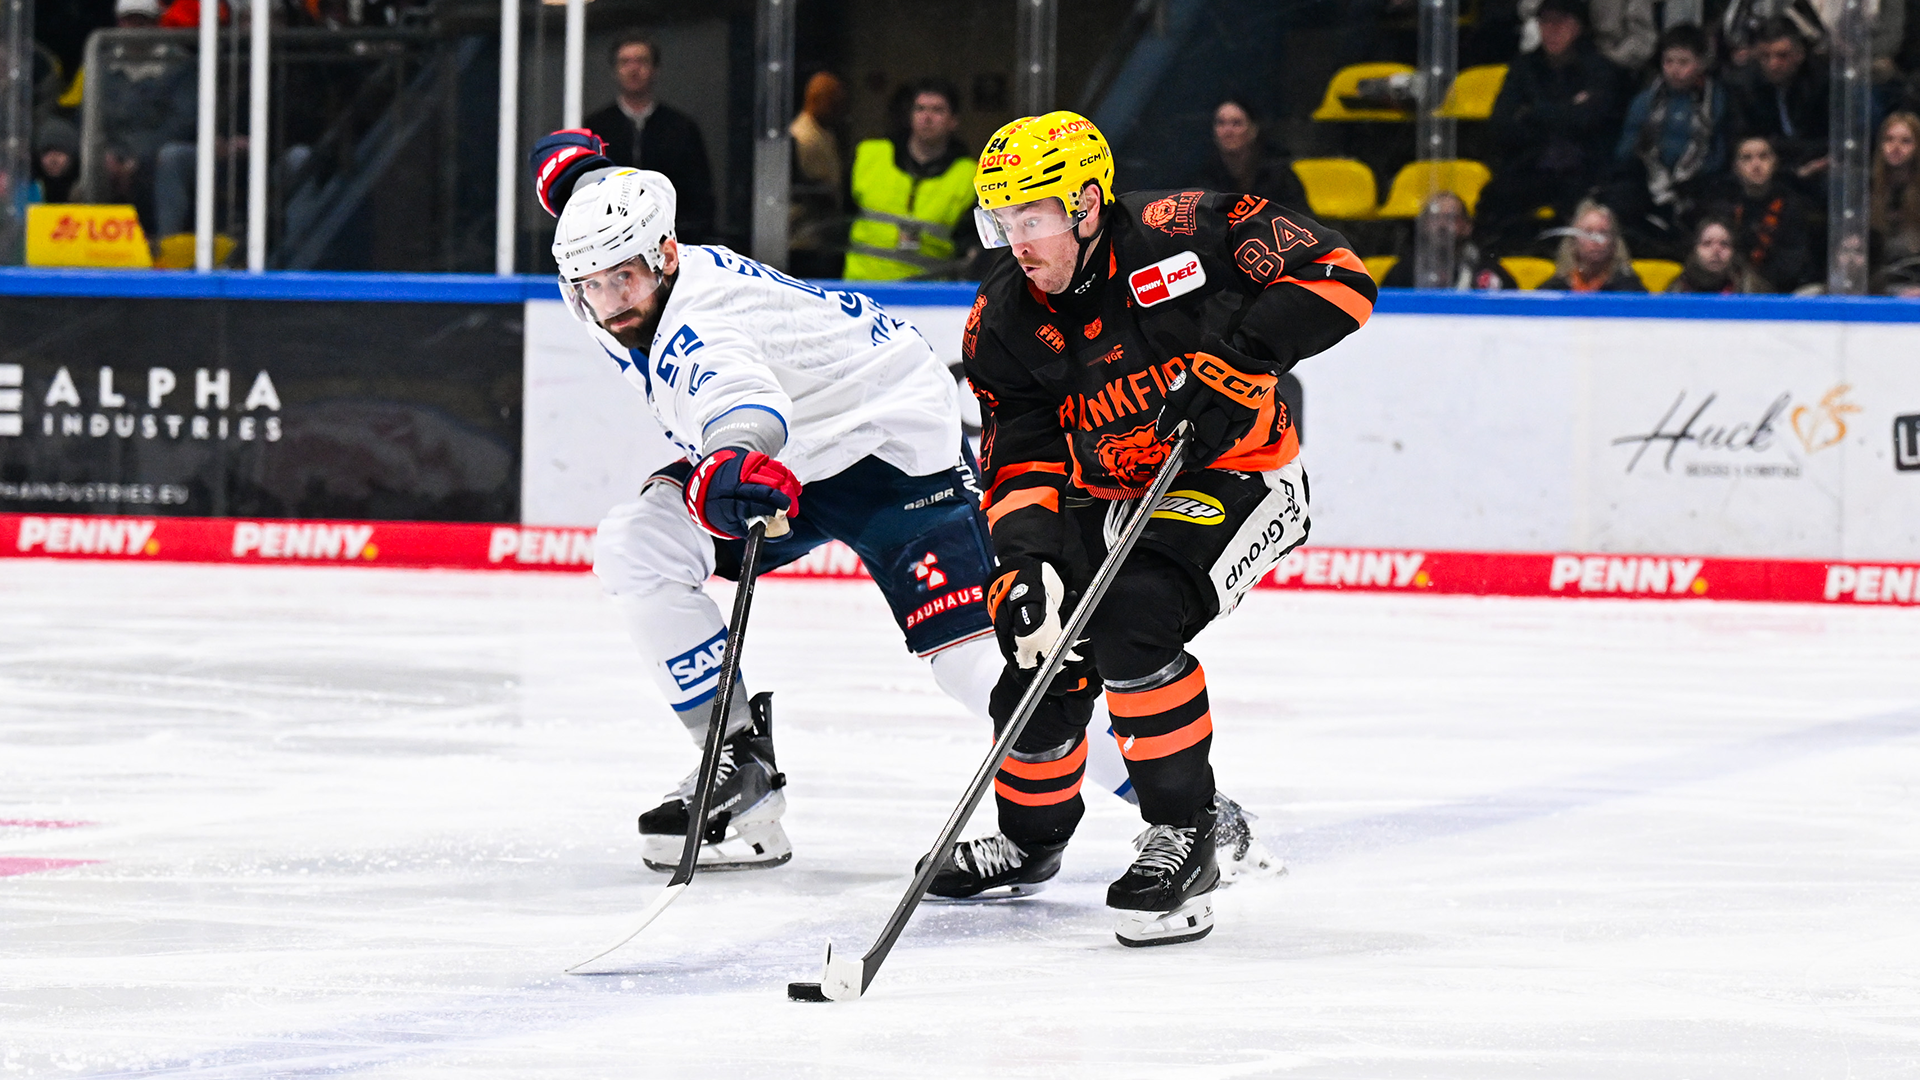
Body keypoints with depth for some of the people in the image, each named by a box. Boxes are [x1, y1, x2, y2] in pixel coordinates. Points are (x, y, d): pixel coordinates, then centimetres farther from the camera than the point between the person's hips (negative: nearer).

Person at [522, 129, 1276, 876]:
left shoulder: (695, 327, -33)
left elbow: (739, 402, -58)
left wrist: (729, 465, -74)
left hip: (890, 443, -10)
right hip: (789, 455, 10)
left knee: (976, 654, -22)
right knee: (632, 549, -9)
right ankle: (739, 764, -1)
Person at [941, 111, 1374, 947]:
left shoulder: (1180, 237, -21)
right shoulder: (1004, 325, -5)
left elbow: (1338, 277, -21)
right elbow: (1020, 461, -8)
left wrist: (1239, 353, -32)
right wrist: (1026, 563, -26)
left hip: (1236, 479, -6)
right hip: (1106, 497, 6)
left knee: (1132, 621, -29)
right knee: (1042, 657, -1)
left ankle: (1184, 838, -16)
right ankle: (1030, 839, 30)